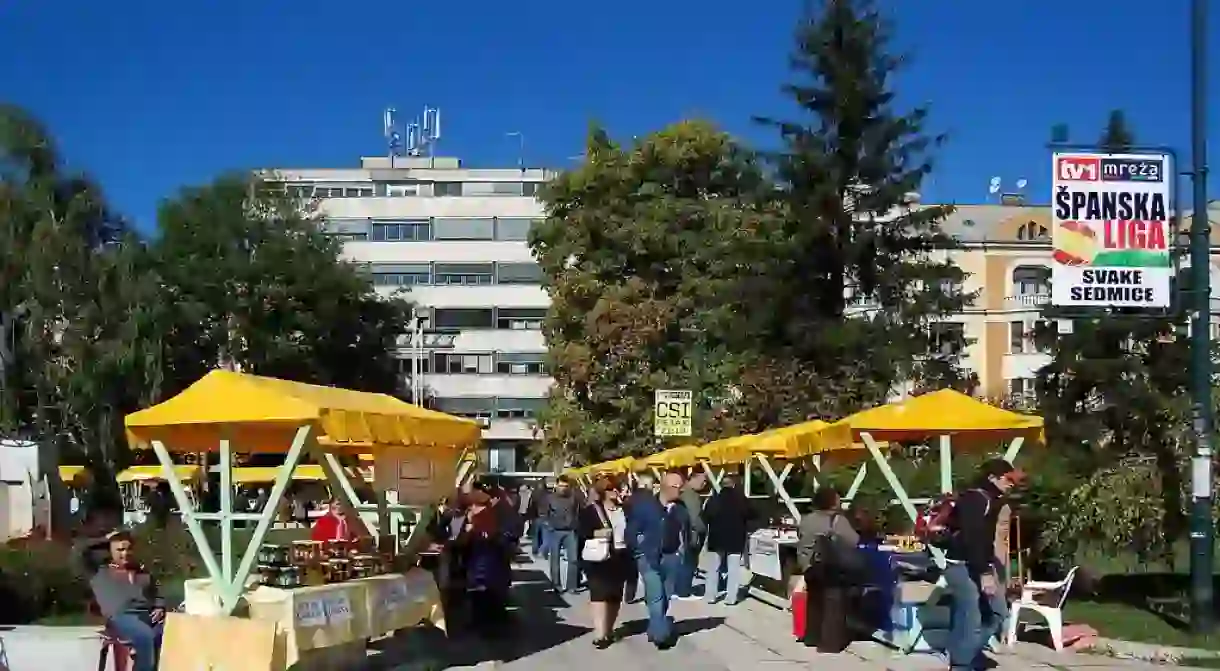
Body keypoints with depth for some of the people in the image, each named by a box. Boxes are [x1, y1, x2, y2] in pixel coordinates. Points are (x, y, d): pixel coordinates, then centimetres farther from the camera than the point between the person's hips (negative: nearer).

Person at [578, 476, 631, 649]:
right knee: (600, 593, -13)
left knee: (616, 594, 10)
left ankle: (609, 630, 23)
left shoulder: (624, 509, 11)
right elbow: (581, 532, -8)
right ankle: (599, 634, -18)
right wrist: (596, 533, -23)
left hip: (619, 558, 5)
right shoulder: (590, 510, -3)